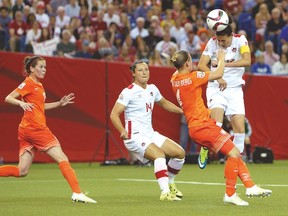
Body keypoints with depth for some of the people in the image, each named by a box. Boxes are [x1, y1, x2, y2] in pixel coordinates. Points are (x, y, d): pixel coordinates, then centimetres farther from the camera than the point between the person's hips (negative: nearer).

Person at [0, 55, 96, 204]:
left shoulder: (38, 85, 19)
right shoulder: (28, 83, -7)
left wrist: (60, 103, 23)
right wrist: (21, 103, -32)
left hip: (26, 130, 9)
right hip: (35, 128, -9)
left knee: (22, 171, 5)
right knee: (63, 159, -6)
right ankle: (77, 193, -10)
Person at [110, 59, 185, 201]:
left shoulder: (152, 89, 10)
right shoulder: (128, 92, -12)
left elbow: (164, 103, 31)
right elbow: (114, 114, -18)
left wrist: (182, 111, 23)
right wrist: (122, 131, -33)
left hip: (150, 135, 8)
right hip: (135, 137, -8)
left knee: (179, 153, 2)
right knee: (159, 154, -31)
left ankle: (169, 183, 23)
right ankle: (165, 192, -35)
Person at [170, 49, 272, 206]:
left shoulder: (175, 79, 9)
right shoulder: (191, 77, -15)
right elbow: (219, 74, -8)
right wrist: (221, 59, 12)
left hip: (195, 127, 10)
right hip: (203, 126, -10)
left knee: (235, 153, 11)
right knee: (233, 153, -12)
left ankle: (250, 187, 9)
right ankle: (230, 194, -7)